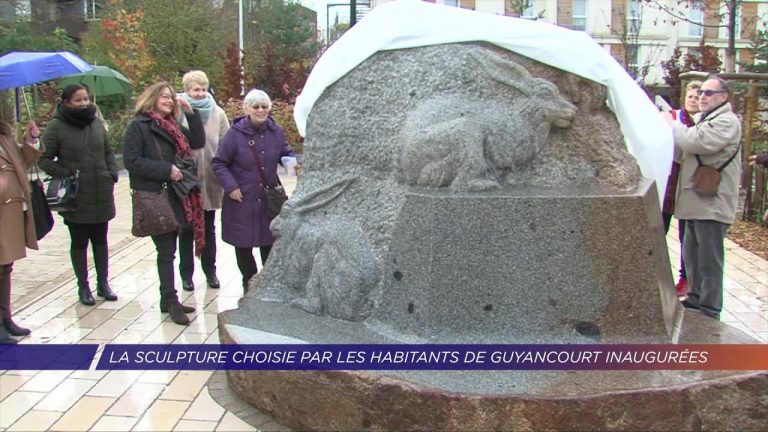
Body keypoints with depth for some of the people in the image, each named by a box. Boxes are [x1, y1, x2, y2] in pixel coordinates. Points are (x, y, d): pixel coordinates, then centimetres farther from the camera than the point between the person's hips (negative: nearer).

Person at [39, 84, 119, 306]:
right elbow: (45, 159, -5)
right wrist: (65, 175, -16)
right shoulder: (56, 127, -7)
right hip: (75, 197, -4)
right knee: (79, 242, 8)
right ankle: (83, 287, 20)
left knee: (100, 239, 14)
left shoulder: (96, 122, 6)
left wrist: (112, 175, 1)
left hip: (101, 195, 4)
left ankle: (103, 283, 25)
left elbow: (108, 152, 14)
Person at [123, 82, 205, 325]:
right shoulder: (138, 127, -5)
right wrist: (166, 170, -18)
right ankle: (170, 301, 7)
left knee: (169, 250, 12)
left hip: (175, 195, 7)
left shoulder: (173, 127, 15)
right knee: (166, 251, -2)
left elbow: (198, 142, 9)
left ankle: (168, 300, 21)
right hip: (154, 198, -7)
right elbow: (131, 161, -14)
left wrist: (191, 113, 1)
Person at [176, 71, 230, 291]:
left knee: (208, 228, 15)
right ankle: (186, 273, 22)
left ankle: (210, 271, 28)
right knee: (186, 229, 10)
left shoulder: (217, 113, 2)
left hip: (210, 181, 3)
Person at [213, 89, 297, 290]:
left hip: (270, 198, 3)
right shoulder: (235, 134, -10)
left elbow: (286, 153, 12)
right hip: (242, 200, -2)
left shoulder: (276, 132, 0)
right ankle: (249, 282, 26)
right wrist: (230, 187, -14)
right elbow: (219, 164, -3)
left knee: (269, 242, 11)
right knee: (243, 243, 7)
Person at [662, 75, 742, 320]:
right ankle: (695, 299, 30)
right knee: (692, 254, 17)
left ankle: (710, 313, 1)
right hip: (697, 202, 10)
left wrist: (672, 125, -7)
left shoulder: (727, 122, -10)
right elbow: (685, 151, 21)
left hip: (712, 204, -10)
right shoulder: (706, 120, 24)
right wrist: (673, 126, 5)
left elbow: (695, 143, -24)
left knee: (709, 261, -6)